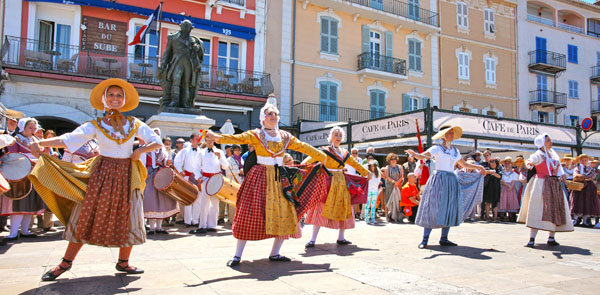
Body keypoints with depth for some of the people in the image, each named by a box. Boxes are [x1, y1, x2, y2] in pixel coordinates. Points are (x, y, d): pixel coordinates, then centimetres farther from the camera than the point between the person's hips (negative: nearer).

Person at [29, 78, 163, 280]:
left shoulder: (134, 124, 3)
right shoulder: (95, 125, -1)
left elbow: (157, 142, 6)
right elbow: (69, 139, -11)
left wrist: (140, 151, -10)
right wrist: (41, 143, -25)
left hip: (126, 175, 1)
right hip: (101, 173, -1)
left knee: (127, 219, 5)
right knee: (86, 217, 1)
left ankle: (123, 262, 21)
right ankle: (66, 262, 16)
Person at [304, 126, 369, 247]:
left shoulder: (345, 153, 15)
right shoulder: (325, 151, -2)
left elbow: (355, 164, 23)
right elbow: (311, 159, -14)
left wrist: (367, 173, 25)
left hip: (342, 183, 6)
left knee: (343, 210, 7)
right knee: (321, 209, -10)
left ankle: (341, 238, 19)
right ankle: (313, 239, -8)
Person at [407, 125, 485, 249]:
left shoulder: (455, 151, 16)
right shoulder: (437, 148, -2)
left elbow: (464, 164, 30)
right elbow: (422, 156, -18)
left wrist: (478, 167, 23)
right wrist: (414, 154, -38)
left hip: (452, 181, 6)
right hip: (439, 180, -6)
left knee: (449, 210, 3)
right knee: (433, 209, -10)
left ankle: (444, 239, 11)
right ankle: (425, 240, -8)